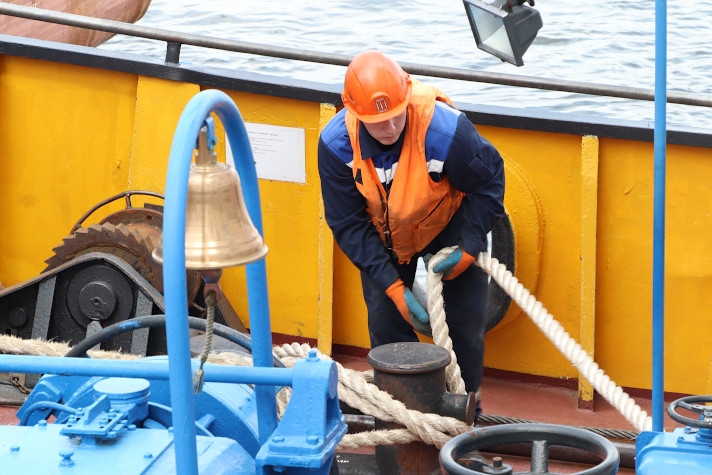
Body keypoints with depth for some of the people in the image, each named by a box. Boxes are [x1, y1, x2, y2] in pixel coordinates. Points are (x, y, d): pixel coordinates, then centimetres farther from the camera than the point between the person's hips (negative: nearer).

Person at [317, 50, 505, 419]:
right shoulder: (336, 143, -28)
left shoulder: (444, 129, -36)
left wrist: (469, 250, -18)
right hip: (385, 241, 2)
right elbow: (348, 224, -19)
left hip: (449, 234, -2)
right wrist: (393, 287, -25)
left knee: (464, 325, -1)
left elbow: (489, 181, -16)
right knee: (385, 326, 0)